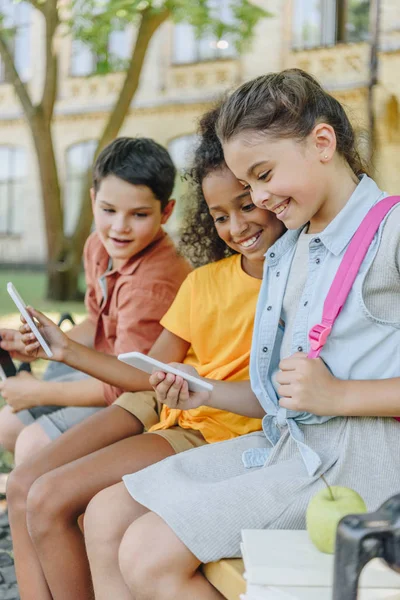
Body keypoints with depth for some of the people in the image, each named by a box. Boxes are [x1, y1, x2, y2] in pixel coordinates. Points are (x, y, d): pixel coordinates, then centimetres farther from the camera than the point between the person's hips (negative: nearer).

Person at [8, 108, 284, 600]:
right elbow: (151, 374, 12)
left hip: (217, 432, -8)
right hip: (157, 409, 8)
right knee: (22, 487, -3)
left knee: (50, 501, -17)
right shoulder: (204, 279, 12)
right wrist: (68, 350, 5)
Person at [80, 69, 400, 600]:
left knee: (149, 556, -20)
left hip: (357, 455, -9)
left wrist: (338, 394, -20)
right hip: (283, 440, 9)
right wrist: (205, 393, 7)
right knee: (107, 515, 2)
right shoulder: (286, 252, 20)